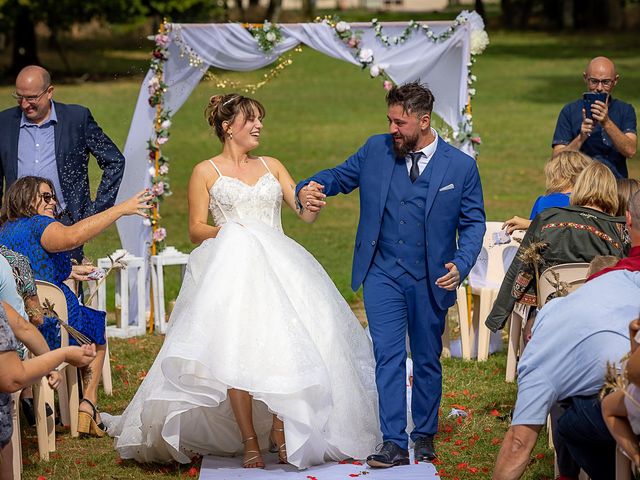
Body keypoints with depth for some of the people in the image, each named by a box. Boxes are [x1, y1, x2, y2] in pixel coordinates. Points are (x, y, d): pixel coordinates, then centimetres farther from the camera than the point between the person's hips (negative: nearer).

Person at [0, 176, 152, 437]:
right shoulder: (38, 226, -11)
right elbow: (72, 236, -32)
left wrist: (70, 270, 31)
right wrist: (121, 209, -30)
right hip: (52, 330, -7)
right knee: (96, 330, 25)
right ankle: (88, 406, 15)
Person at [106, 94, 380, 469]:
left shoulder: (272, 167, 18)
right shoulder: (206, 172, 8)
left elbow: (304, 213, 9)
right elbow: (196, 229, 4)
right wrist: (226, 232, -15)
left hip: (278, 266, 3)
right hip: (231, 268, -3)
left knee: (288, 344, -15)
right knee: (237, 351, -16)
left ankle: (281, 428, -6)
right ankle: (249, 441, -12)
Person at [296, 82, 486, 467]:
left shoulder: (461, 166, -4)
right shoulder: (376, 150, 1)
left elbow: (473, 222, 1)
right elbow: (339, 176, 11)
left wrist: (461, 265, -15)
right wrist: (309, 188, -12)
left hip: (430, 278, -1)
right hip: (382, 274, 1)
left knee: (428, 360, 12)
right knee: (388, 357, -7)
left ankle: (425, 435, 28)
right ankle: (394, 443, -7)